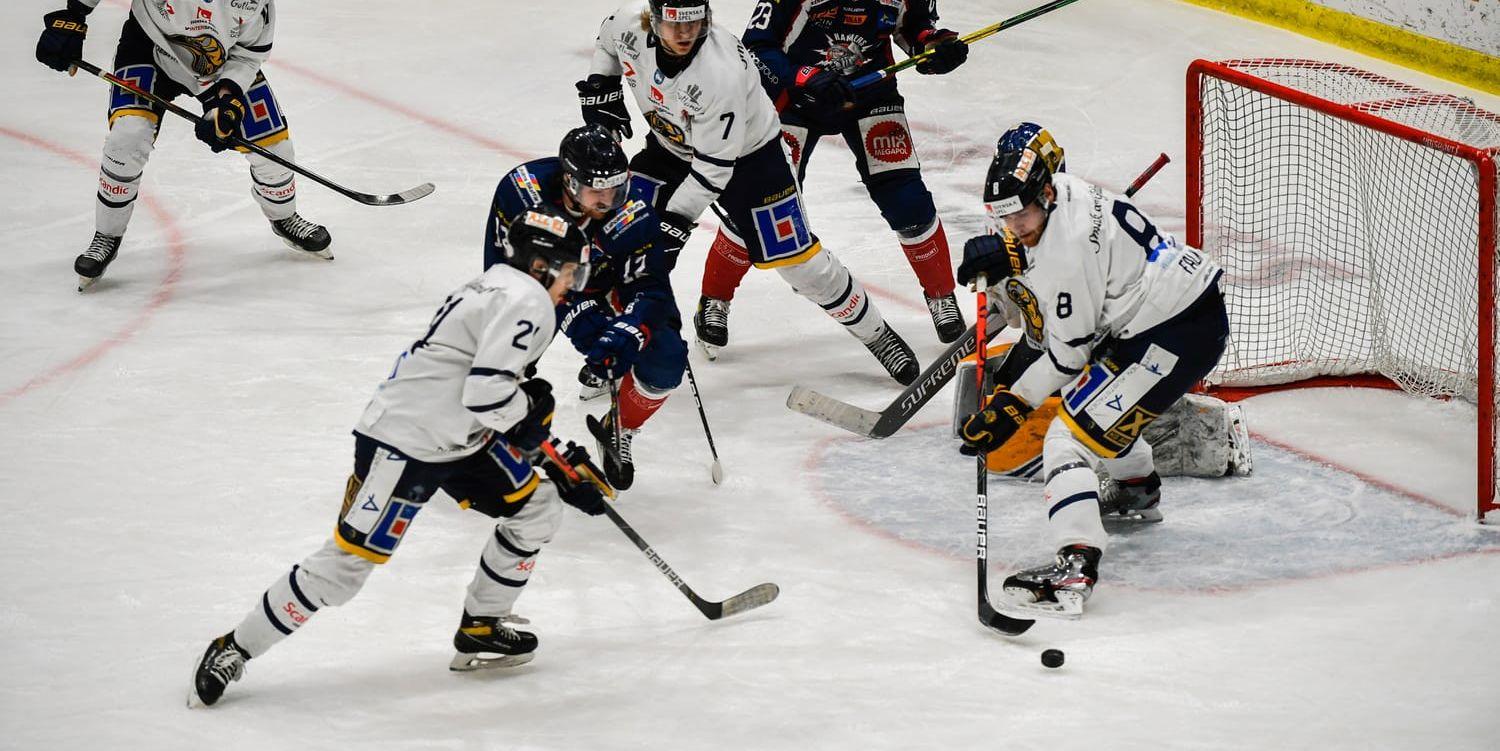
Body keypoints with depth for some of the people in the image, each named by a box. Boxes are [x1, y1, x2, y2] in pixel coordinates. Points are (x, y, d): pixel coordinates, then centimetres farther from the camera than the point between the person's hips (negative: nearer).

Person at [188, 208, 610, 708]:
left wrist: (562, 462, 22)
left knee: (536, 508, 12)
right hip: (405, 442, -10)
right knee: (348, 562, -10)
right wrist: (528, 409, -7)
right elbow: (487, 392, -27)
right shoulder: (525, 301, -15)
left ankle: (479, 632, 21)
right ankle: (233, 651, 0)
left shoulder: (503, 290, 18)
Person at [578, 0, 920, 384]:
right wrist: (600, 86, -4)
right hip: (671, 146, 5)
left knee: (797, 258, -2)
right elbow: (608, 41, 6)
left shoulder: (722, 73, -39)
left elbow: (714, 167, -32)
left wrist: (676, 219, -32)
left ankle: (877, 336, 18)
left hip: (747, 153, -5)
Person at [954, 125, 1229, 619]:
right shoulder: (1060, 194, 3)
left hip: (1183, 333, -11)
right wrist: (1003, 262, -1)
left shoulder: (1067, 248, -25)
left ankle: (1075, 567, -30)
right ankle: (1139, 491, 55)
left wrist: (1013, 406, -12)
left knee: (1072, 435, -17)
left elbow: (1069, 350, -17)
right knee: (1091, 395, 33)